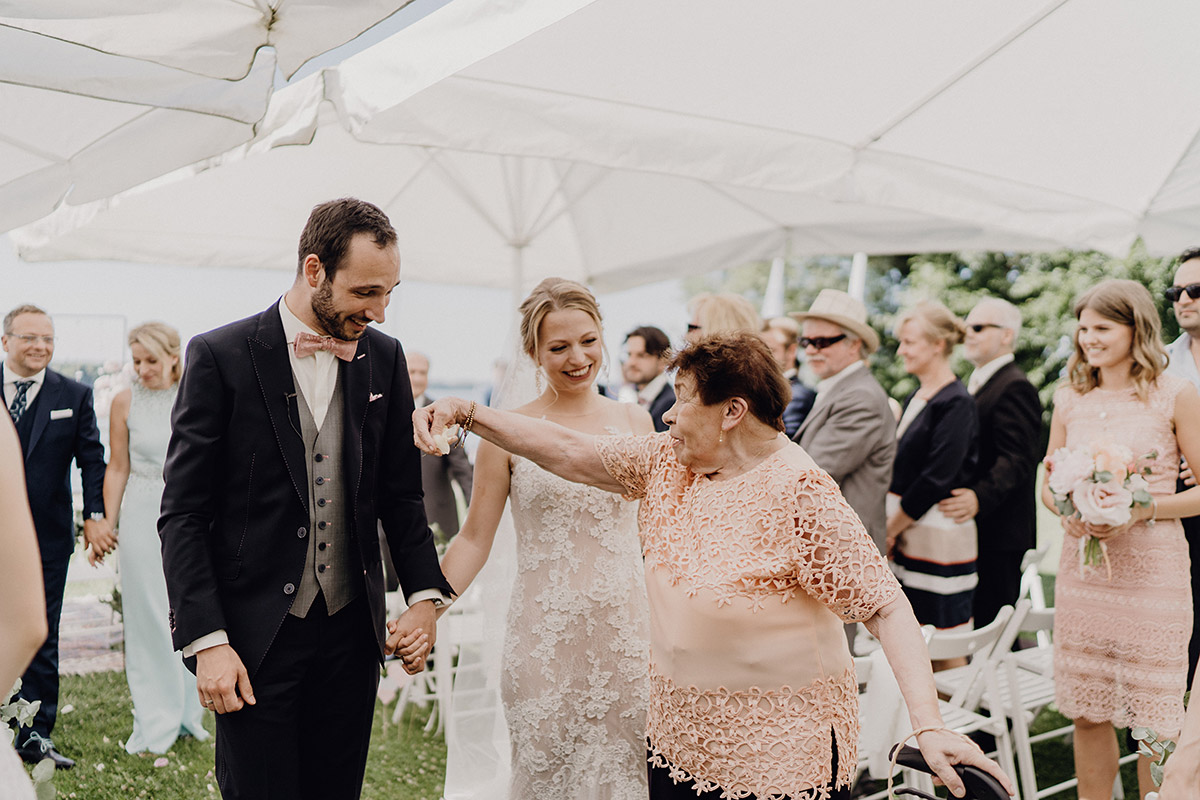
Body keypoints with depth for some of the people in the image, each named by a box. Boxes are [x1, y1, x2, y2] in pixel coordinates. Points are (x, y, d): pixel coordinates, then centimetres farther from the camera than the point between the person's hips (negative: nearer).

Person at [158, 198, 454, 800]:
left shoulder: (383, 357, 4)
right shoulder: (219, 356, -9)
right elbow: (183, 514, -8)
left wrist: (425, 594, -2)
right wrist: (206, 640, -13)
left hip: (352, 632, 4)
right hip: (253, 639, -4)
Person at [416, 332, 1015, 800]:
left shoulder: (799, 491, -19)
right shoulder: (666, 462, 2)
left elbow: (887, 608, -21)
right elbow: (569, 452, 4)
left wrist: (929, 727, -30)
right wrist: (468, 413, -3)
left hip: (778, 747, -6)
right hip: (679, 732, 6)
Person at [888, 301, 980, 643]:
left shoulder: (956, 404, -13)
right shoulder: (916, 397, 13)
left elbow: (936, 480, -18)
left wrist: (890, 529, -10)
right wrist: (888, 529, 6)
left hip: (939, 536, -8)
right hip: (906, 538, 8)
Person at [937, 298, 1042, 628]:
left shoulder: (1015, 387, -12)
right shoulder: (977, 384, 20)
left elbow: (1016, 459, -22)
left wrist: (979, 498, -35)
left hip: (998, 531, -10)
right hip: (973, 527, 10)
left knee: (992, 624, -6)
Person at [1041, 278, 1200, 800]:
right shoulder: (1069, 399, 8)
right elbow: (1048, 483, 15)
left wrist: (1142, 510, -17)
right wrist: (1068, 514, -6)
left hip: (1152, 571, -4)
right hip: (1081, 569, 4)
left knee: (1154, 721, 3)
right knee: (1087, 714, 10)